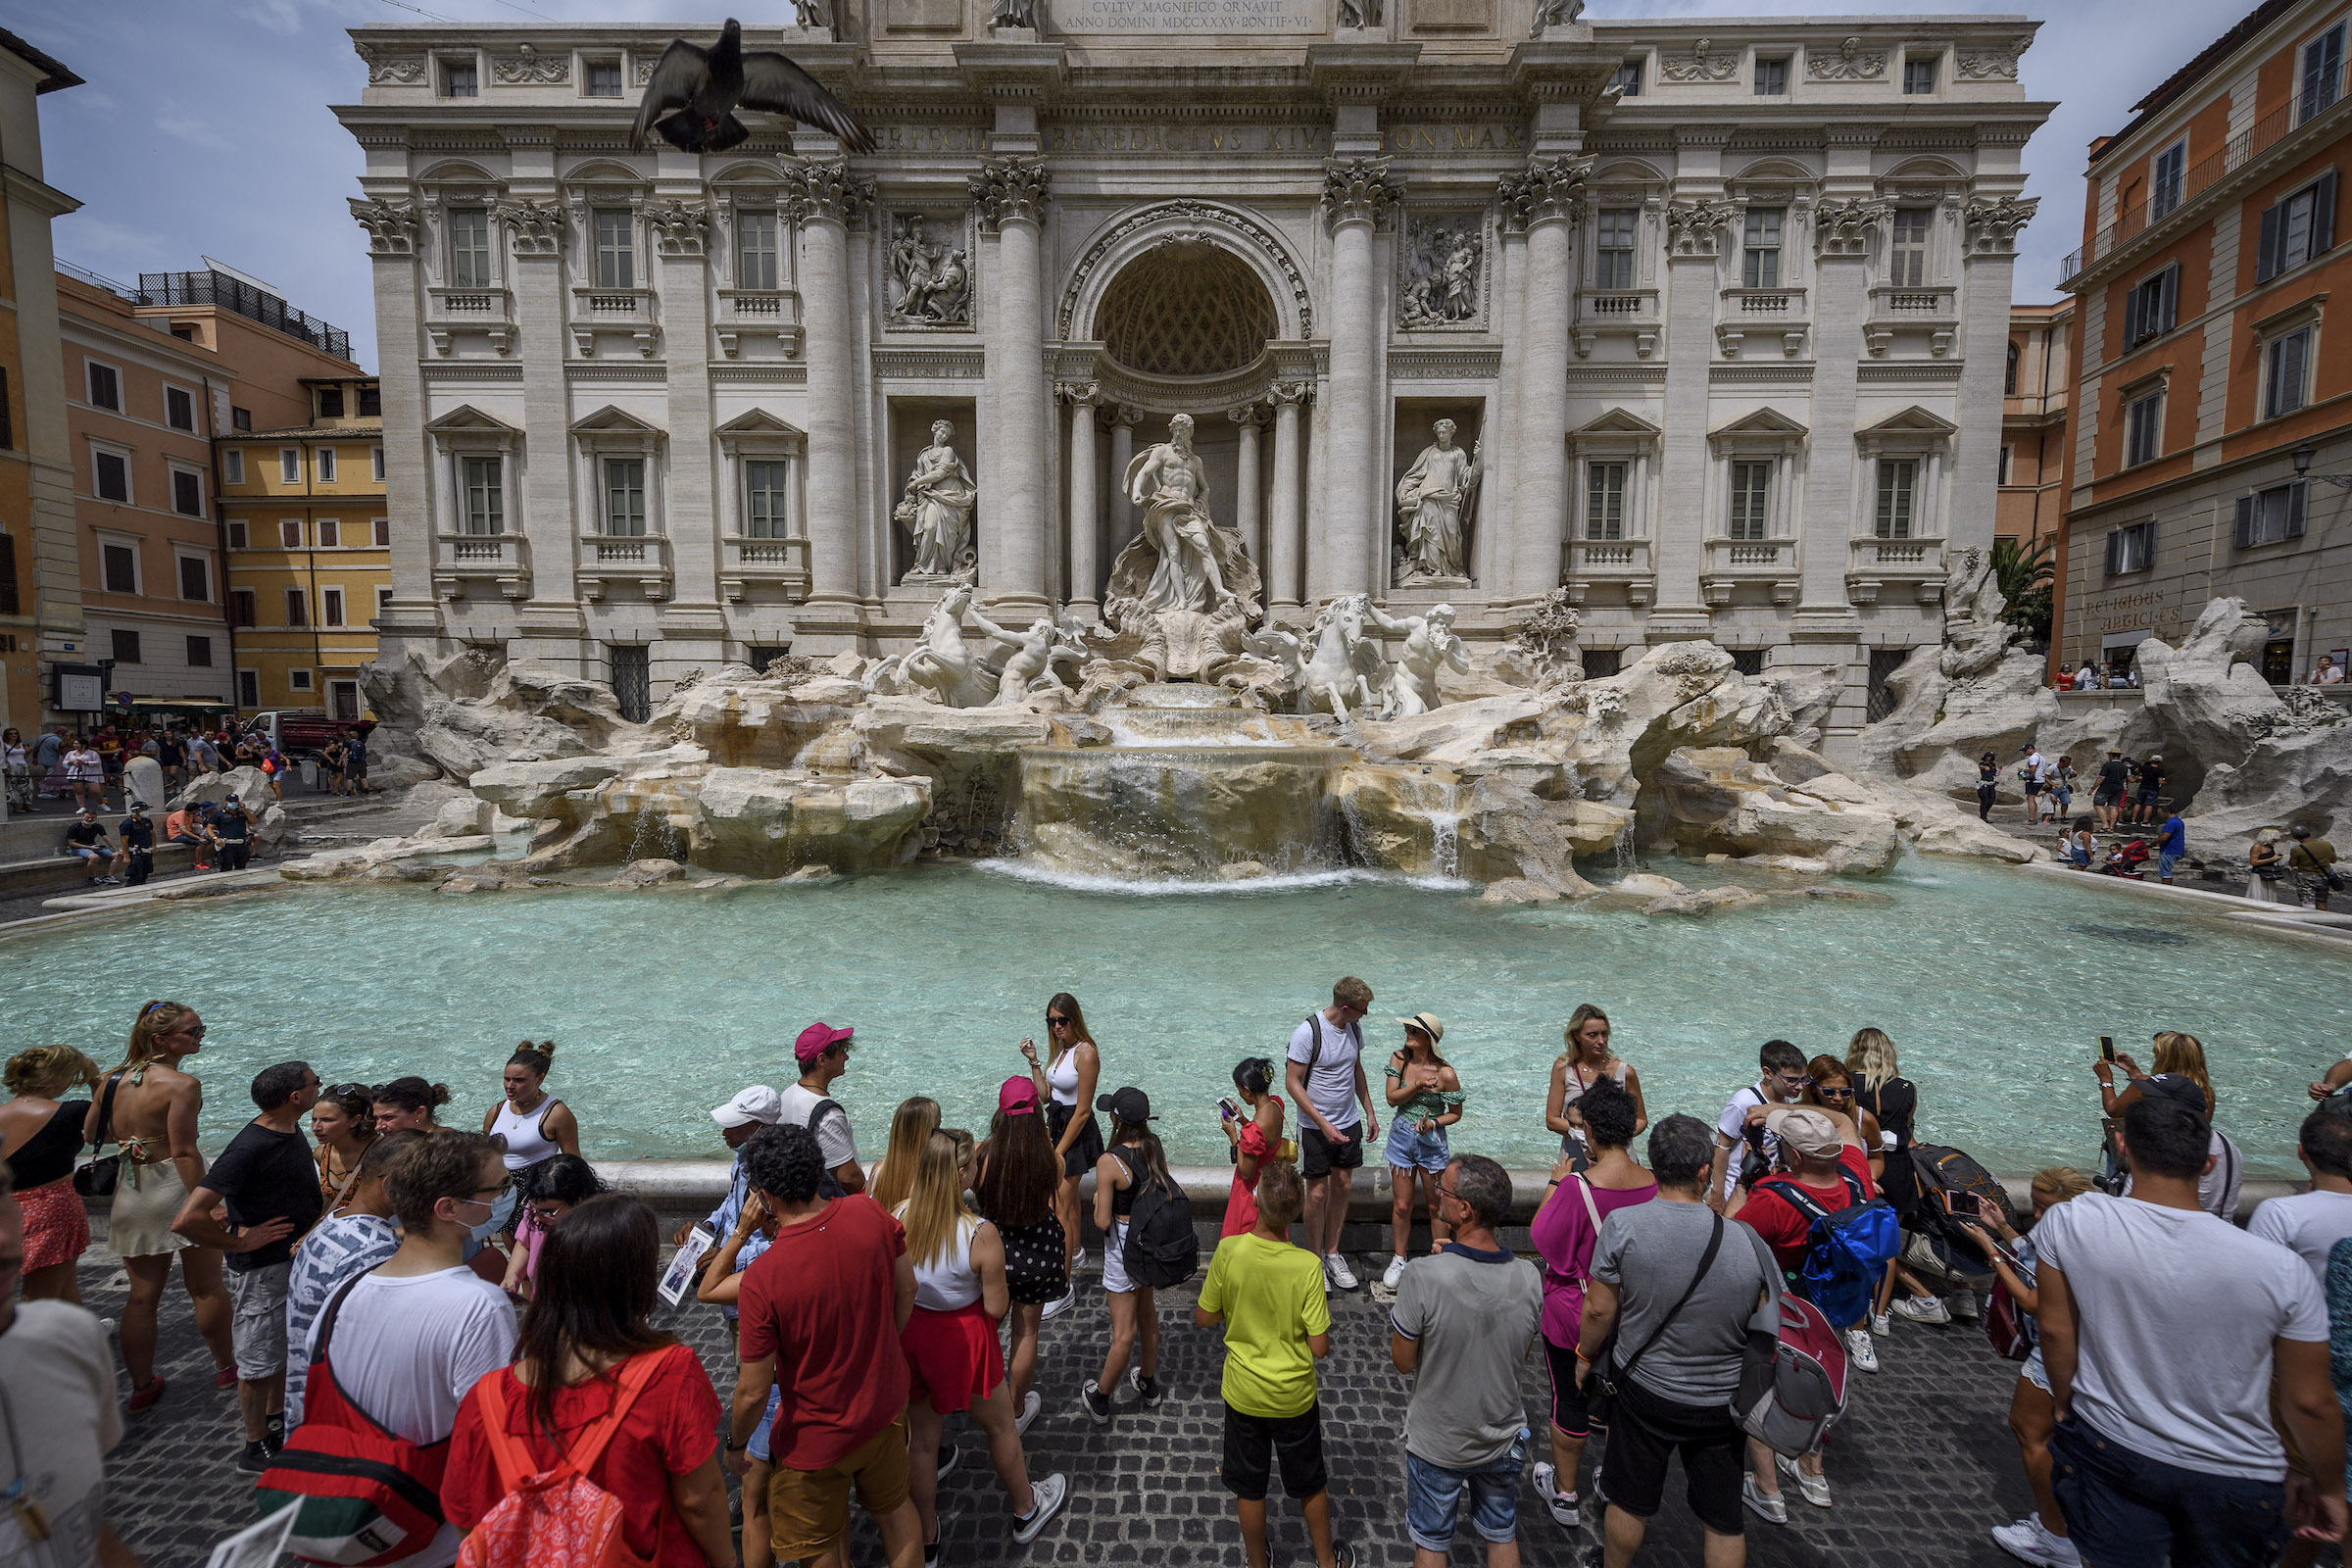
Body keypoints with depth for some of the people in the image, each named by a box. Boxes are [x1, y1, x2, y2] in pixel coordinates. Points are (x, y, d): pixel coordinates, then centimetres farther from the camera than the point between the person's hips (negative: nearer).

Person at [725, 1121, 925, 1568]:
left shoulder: (761, 1280, -33)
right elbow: (907, 1288, -6)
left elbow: (754, 1392, -21)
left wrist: (736, 1444, 0)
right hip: (885, 1405, 4)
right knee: (894, 1504, 30)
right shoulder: (869, 1214, -21)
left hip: (815, 1439, -4)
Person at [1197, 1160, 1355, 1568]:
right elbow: (1320, 1347, -18)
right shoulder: (1308, 1265, -27)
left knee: (1249, 1488, 24)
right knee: (1310, 1485, 26)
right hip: (1295, 1397, 0)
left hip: (1244, 1393, 0)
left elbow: (1204, 1319, -11)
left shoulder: (1228, 1250, -24)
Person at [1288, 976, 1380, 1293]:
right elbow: (1292, 1083, -18)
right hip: (1315, 1127, -6)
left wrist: (1370, 1112, 13)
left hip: (1349, 1124, 6)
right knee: (1318, 1193, 3)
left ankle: (1333, 1254, 29)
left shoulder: (1354, 1027, -1)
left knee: (1342, 1188, 13)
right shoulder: (1308, 1032, -22)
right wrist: (1324, 1124, -20)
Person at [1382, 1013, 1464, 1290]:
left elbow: (1456, 1113, -5)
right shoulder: (1398, 1059, -7)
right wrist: (1417, 1085, -25)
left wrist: (1434, 1123, -22)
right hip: (1401, 1139, 3)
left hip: (1432, 1141, -3)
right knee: (1401, 1205, 12)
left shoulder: (1446, 1074, -17)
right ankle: (1399, 1260, 31)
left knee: (1436, 1205, 11)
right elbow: (1392, 1099, -11)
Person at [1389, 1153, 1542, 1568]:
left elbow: (1403, 1361, -19)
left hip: (1437, 1444, -3)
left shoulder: (1424, 1275, -34)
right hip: (1503, 1440, 3)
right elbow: (1522, 1353, -1)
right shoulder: (1528, 1277, -20)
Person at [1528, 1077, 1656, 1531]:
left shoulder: (1577, 1186, -30)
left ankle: (1564, 1493, 32)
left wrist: (1556, 1183, -8)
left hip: (1573, 1313, -4)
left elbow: (1542, 1239, -16)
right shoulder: (1654, 1186, -16)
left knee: (1569, 1402, 14)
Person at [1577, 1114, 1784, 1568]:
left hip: (1644, 1390, 0)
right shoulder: (1746, 1242, -21)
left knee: (1629, 1504, 21)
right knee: (1724, 1520, 22)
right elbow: (1767, 1326, -7)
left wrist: (1585, 1356, 3)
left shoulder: (1622, 1225, -23)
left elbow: (1599, 1309, -14)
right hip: (1723, 1404, 1)